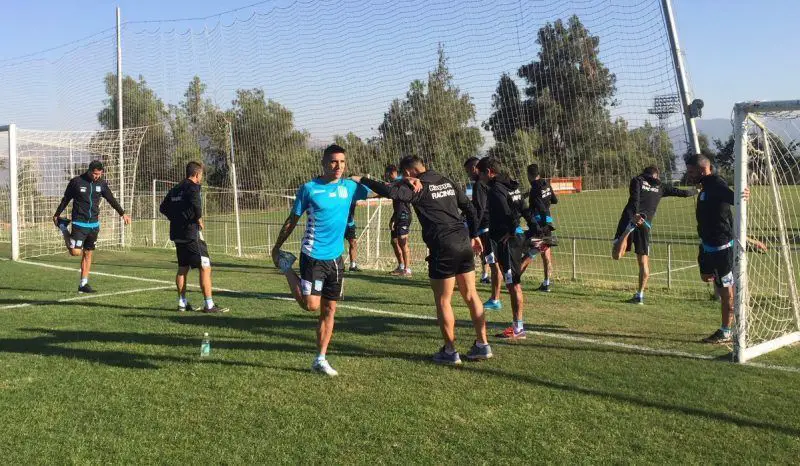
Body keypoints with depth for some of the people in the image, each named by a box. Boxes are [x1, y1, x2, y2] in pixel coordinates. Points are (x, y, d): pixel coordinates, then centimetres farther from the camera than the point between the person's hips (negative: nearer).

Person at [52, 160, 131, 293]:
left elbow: (112, 200, 14)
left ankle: (83, 284, 12)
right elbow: (65, 199, 4)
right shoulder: (76, 182, -7)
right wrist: (57, 214, 12)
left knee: (88, 254, 6)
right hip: (79, 223, -4)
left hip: (94, 224, 4)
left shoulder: (102, 183, 4)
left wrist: (122, 213, 10)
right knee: (76, 252, -11)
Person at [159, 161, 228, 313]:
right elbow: (195, 203, -31)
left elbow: (163, 208, 21)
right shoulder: (193, 187, -10)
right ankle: (209, 305, -7)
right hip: (191, 234, -9)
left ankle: (182, 303, 19)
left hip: (177, 234, 9)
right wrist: (200, 220, -17)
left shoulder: (175, 189, 15)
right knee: (205, 268, -5)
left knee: (182, 268, 16)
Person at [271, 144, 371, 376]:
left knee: (329, 309, 7)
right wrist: (277, 247, 7)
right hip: (313, 255, -4)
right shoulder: (309, 188, -6)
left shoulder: (350, 187, 4)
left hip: (336, 257, 4)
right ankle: (287, 268, 16)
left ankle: (320, 359, 17)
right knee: (311, 305, -10)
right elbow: (292, 220, 3)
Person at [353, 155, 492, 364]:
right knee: (471, 295, 14)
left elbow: (390, 192, -22)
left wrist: (362, 180, -12)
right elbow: (469, 208, 17)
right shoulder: (447, 182, 15)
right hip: (464, 241, 7)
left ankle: (450, 351, 11)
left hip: (443, 247, -7)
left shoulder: (417, 187, -6)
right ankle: (482, 345, 19)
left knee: (443, 301, 5)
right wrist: (474, 235, 25)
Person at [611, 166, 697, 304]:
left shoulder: (637, 180, 11)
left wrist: (635, 214, -22)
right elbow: (683, 193, 24)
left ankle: (627, 232, -37)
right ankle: (640, 295, 10)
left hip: (630, 218, -2)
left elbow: (635, 197, -8)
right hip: (645, 224, 2)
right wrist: (696, 191, 43)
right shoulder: (660, 186, 17)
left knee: (617, 255, -14)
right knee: (643, 262, 12)